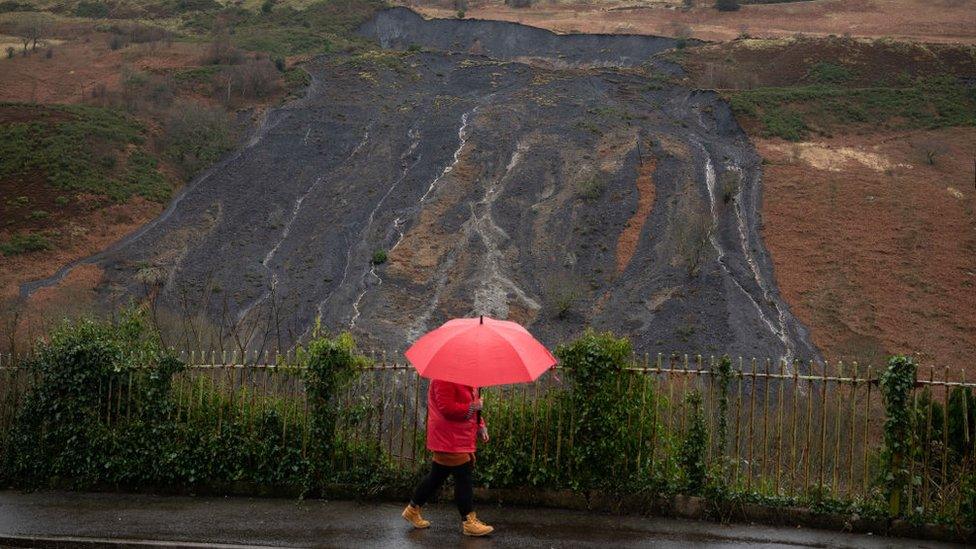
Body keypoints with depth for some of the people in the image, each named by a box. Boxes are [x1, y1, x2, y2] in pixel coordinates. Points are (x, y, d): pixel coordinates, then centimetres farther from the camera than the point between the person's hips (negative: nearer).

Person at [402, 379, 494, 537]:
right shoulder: (444, 379, -18)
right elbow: (447, 408, -26)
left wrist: (481, 426, 10)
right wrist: (473, 407, -19)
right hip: (449, 440, -10)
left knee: (437, 476, 16)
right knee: (463, 478, -5)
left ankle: (413, 509, 26)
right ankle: (468, 521, 2)